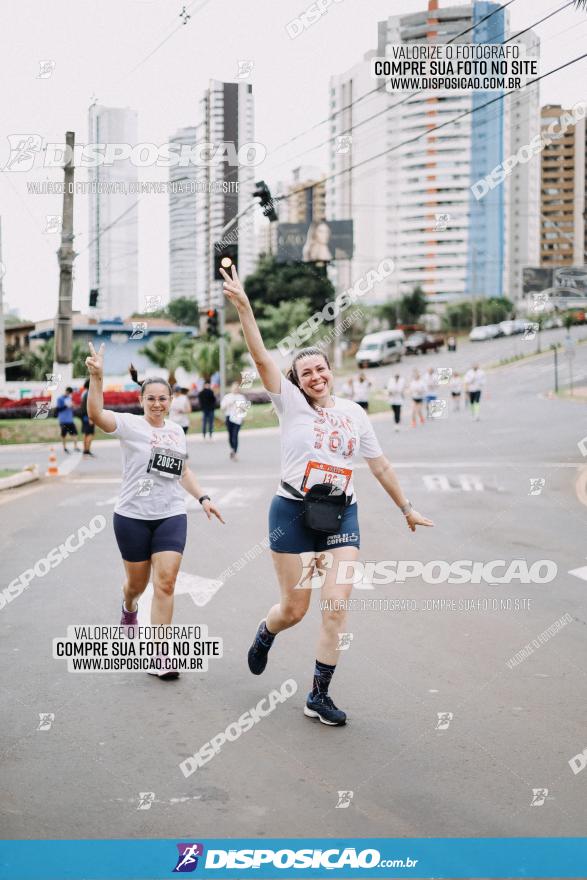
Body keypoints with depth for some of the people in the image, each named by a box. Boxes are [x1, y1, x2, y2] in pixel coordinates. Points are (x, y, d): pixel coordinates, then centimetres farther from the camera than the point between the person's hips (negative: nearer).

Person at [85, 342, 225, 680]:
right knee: (138, 582, 12)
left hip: (171, 516, 3)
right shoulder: (130, 424, -7)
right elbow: (96, 414, -27)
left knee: (166, 582, -10)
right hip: (133, 516, -3)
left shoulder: (176, 430, 10)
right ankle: (129, 608, 51)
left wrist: (203, 498, 13)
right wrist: (97, 377, -40)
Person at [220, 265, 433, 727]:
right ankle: (265, 635, 40)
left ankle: (319, 695, 4)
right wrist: (243, 306, -24)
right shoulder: (291, 404, -2)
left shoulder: (354, 412, 9)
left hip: (342, 516, 3)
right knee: (294, 608, 3)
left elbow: (380, 464, 15)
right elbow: (261, 356, -14)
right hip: (293, 514, -3)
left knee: (337, 604, -8)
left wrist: (406, 507, 17)